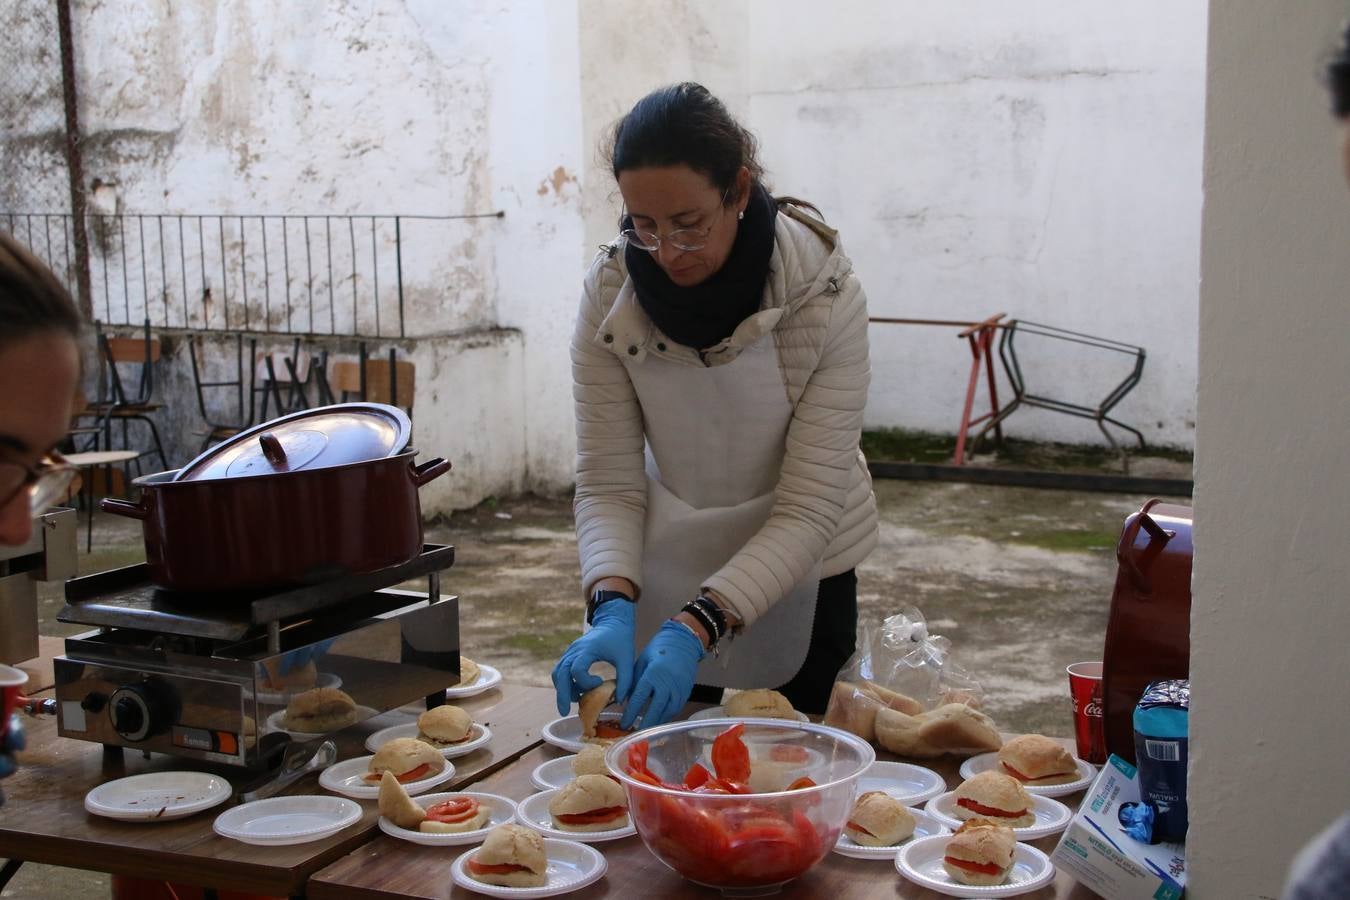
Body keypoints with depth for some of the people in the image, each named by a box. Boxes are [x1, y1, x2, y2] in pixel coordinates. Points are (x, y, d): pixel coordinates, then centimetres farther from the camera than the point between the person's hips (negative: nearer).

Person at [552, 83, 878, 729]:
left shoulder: (826, 295, -24)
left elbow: (809, 509, -25)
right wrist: (611, 608, -31)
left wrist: (698, 626, -35)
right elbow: (607, 483, -14)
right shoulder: (609, 294, -17)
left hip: (800, 580, -2)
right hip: (666, 578, 2)